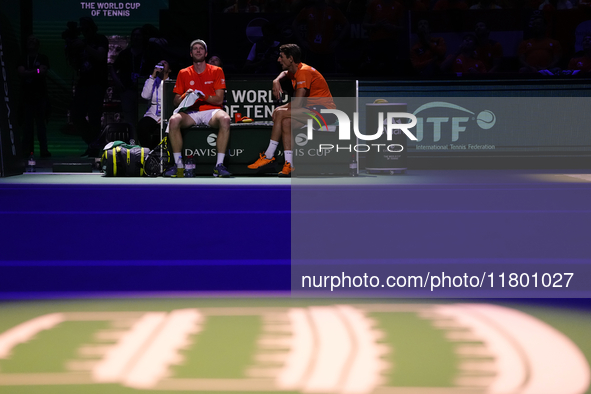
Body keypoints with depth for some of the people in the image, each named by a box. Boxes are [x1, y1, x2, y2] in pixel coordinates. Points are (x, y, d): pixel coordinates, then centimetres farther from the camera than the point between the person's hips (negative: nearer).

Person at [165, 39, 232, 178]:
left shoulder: (216, 71, 7)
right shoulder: (184, 73, 12)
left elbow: (219, 100, 0)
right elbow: (175, 101, 10)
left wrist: (204, 97, -18)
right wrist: (185, 96, -13)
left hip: (211, 111, -1)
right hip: (191, 113, 1)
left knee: (225, 119, -36)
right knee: (173, 120, -31)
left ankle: (219, 165, -34)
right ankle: (178, 165, -24)